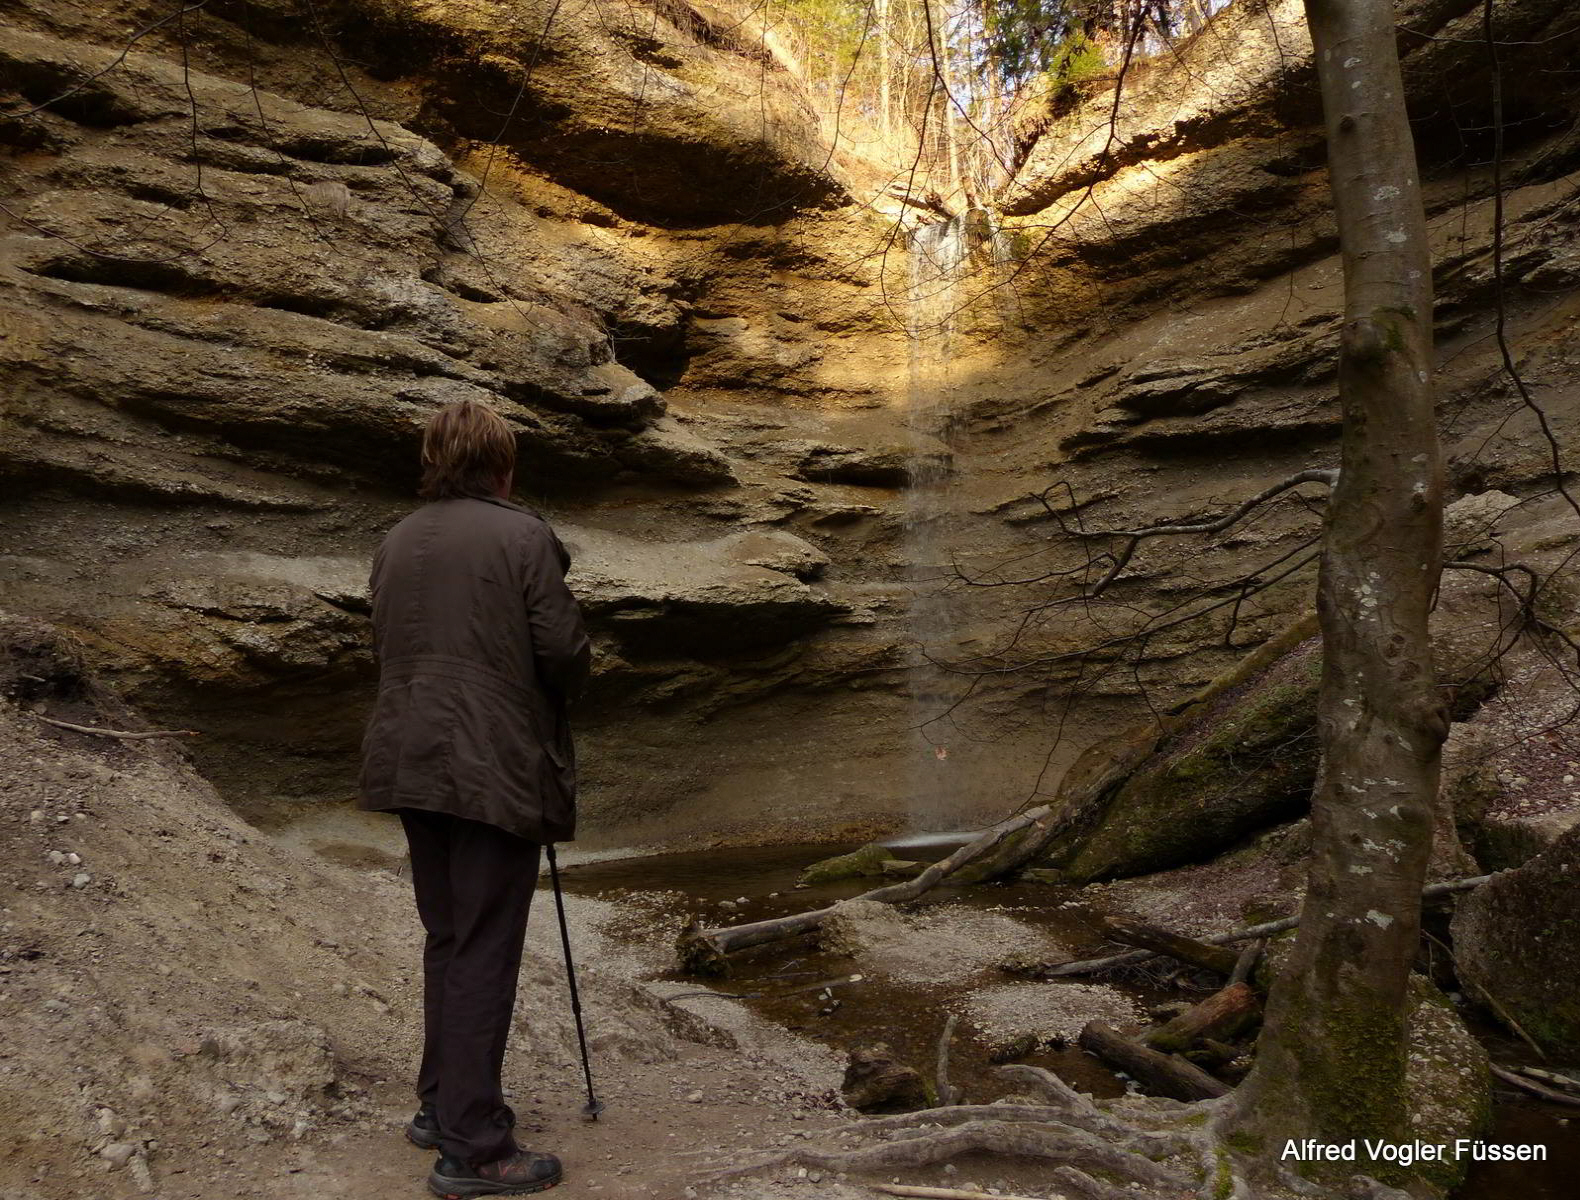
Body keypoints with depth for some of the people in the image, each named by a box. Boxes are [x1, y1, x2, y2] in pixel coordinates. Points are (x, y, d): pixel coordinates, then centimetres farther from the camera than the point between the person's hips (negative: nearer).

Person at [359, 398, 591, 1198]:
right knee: (484, 952, 0)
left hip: (412, 763, 7)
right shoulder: (523, 536, -10)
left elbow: (385, 646, 13)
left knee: (446, 939, 19)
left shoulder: (397, 542, 10)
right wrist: (557, 692, 9)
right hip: (496, 769, -7)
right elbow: (562, 651, -12)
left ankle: (441, 1104, 31)